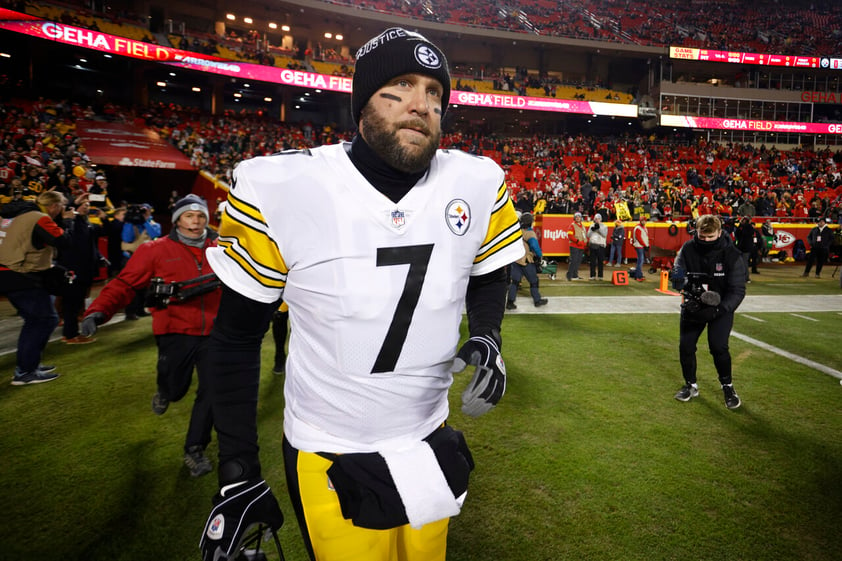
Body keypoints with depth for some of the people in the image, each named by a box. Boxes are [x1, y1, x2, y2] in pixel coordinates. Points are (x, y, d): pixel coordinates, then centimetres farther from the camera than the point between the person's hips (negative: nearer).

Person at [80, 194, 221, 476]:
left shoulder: (218, 249, 2)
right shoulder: (155, 250, -6)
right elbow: (125, 283, -10)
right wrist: (99, 310, -24)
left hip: (212, 333, 2)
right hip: (176, 334, -1)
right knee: (176, 390, 14)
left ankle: (194, 450, 15)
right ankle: (165, 392, 55)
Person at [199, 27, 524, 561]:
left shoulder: (478, 184, -11)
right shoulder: (281, 188, -19)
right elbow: (237, 333, -9)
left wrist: (486, 337, -12)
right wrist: (238, 474, -8)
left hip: (429, 449, 4)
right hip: (330, 464, -3)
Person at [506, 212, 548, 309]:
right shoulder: (530, 233, -14)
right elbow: (534, 245, -27)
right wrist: (540, 255, -14)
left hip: (515, 260, 6)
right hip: (526, 261, -6)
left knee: (514, 281, 5)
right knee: (533, 281, 11)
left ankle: (510, 302, -1)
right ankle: (537, 300, 22)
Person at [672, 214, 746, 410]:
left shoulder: (732, 255, -18)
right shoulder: (688, 249, -12)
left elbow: (738, 290, -18)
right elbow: (677, 277, -10)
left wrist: (717, 310, -32)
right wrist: (681, 280, -35)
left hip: (721, 307, -3)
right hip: (693, 305, 3)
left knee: (718, 347, -14)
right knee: (685, 346, 0)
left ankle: (728, 387, 12)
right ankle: (691, 385, 24)